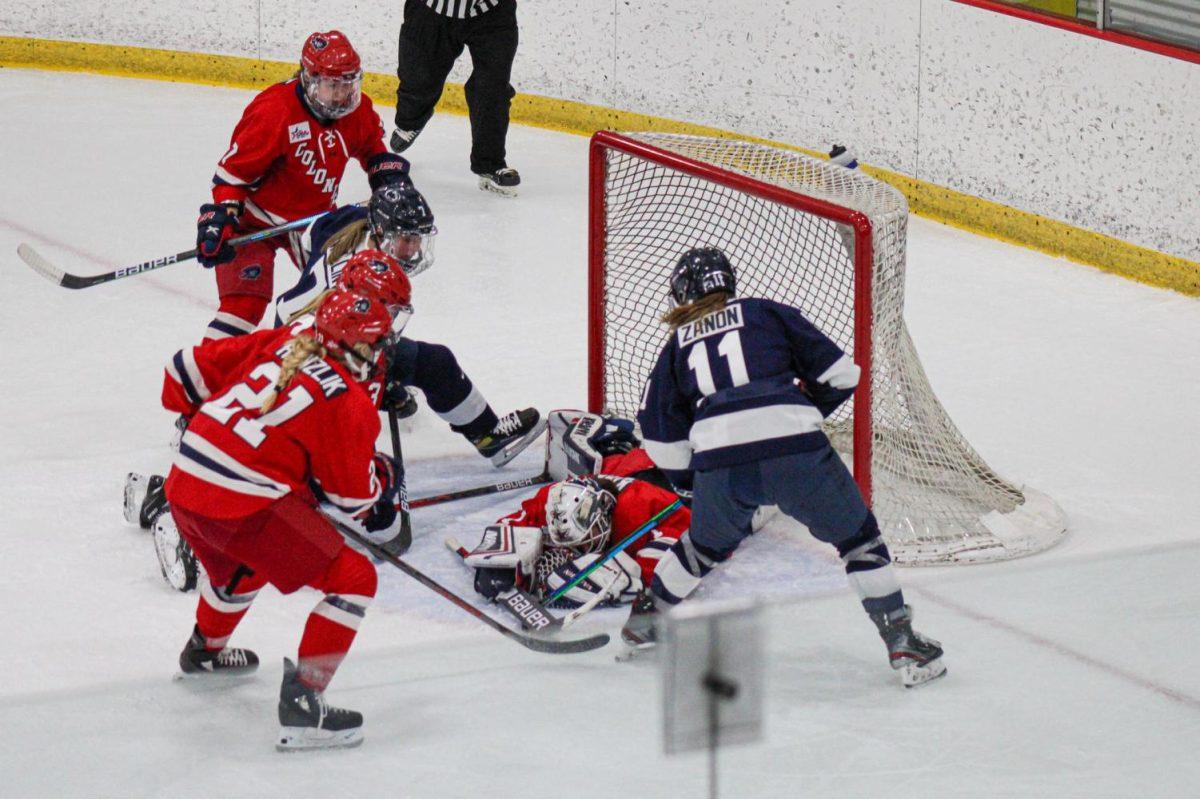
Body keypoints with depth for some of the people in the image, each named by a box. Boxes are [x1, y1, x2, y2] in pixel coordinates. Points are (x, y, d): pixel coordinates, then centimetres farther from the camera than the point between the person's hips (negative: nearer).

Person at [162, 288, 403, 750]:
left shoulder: (281, 344, 11)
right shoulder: (349, 403, -7)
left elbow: (191, 367, 17)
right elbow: (351, 499, -1)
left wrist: (206, 419, 33)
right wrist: (382, 477, 19)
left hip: (183, 486, 8)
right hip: (245, 507, -8)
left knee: (241, 564, 38)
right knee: (353, 578, -1)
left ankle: (204, 651, 63)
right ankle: (302, 701, -9)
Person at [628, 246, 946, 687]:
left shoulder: (677, 345, 24)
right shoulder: (768, 313, 21)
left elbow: (664, 443, 21)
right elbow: (839, 374, 17)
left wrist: (694, 482, 36)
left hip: (718, 461, 2)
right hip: (794, 448, -2)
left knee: (708, 544, 31)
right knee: (857, 535, 14)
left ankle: (645, 620, 42)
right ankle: (902, 643, 10)